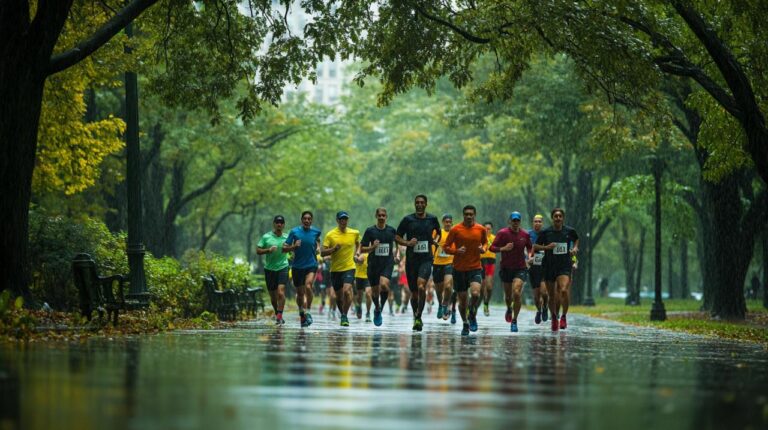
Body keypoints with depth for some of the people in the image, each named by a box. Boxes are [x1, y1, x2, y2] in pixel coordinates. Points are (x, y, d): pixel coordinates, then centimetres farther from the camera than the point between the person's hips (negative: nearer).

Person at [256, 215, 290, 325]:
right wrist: (268, 250, -16)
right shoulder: (266, 237, 0)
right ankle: (277, 314, 31)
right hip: (269, 269, 1)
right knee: (272, 295, 10)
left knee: (281, 292, -19)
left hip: (283, 267, -1)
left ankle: (279, 316, -17)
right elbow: (258, 250, 1)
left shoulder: (287, 237, 4)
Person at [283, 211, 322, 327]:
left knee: (308, 287, -24)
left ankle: (308, 312, -13)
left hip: (311, 265, -1)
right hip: (297, 266, 1)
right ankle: (301, 314, 30)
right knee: (300, 293, 8)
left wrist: (317, 247, 11)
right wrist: (294, 246, -21)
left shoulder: (316, 231, 1)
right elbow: (284, 248, -4)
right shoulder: (294, 232, -4)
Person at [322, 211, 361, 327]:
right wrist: (334, 249, -20)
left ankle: (344, 316, -12)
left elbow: (358, 243, 26)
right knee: (339, 296, 9)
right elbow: (323, 253, -4)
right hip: (335, 269, 1)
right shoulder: (330, 235, -2)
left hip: (349, 267, -1)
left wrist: (357, 253, 9)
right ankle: (343, 315, 32)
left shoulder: (354, 233, 3)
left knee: (347, 291, -22)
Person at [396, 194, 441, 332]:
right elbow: (397, 237, 6)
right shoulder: (408, 220, 1)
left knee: (421, 286, -24)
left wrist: (435, 240, 7)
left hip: (426, 259, -1)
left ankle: (418, 318, -16)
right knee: (414, 293, 7)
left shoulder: (432, 219, 5)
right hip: (411, 259, 1)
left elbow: (438, 231, 26)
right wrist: (407, 243, -11)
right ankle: (416, 317, 27)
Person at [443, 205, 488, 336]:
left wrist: (483, 249, -3)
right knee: (462, 298, 5)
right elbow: (446, 247, 1)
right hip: (459, 269, 0)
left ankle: (472, 315, 6)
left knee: (475, 293, -22)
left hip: (475, 267, 0)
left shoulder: (481, 229, 1)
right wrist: (456, 251, -18)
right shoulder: (456, 230, -5)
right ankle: (465, 324, 26)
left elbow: (485, 242, 19)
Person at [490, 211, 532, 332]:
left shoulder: (525, 234, 1)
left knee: (517, 293, -17)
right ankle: (509, 309, 47)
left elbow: (530, 247, 17)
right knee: (508, 295, 11)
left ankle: (514, 321, -6)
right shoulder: (503, 233, -6)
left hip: (520, 268, 0)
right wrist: (503, 248, -22)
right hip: (506, 268, 0)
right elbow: (492, 247, -5)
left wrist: (529, 254, -4)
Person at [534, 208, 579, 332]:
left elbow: (576, 239, 23)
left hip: (565, 266, -1)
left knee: (564, 290, -23)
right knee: (552, 295, 9)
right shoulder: (545, 232, -3)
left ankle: (564, 316, -5)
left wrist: (575, 248, 4)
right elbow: (535, 246, 4)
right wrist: (546, 247, -13)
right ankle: (554, 318, 33)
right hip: (549, 266, 1)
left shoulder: (570, 231, 1)